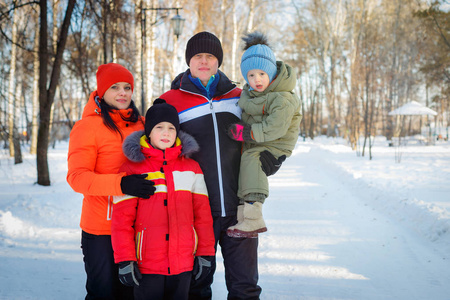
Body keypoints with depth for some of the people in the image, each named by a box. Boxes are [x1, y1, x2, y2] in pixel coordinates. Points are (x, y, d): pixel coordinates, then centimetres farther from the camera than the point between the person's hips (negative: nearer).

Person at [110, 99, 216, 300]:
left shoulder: (191, 168, 7)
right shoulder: (131, 170, -2)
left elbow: (202, 213, 8)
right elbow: (121, 220, -3)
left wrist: (206, 253, 6)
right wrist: (125, 260, -7)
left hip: (183, 264, 3)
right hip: (147, 266, -3)